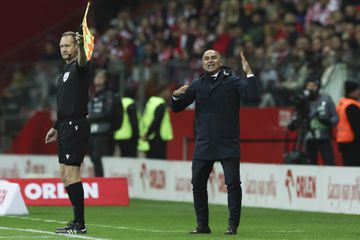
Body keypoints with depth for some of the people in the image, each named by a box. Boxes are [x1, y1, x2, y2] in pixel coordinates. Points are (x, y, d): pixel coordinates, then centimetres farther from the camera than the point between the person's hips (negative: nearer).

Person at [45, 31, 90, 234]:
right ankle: (78, 221, 15)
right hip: (66, 126, 10)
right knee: (65, 175, 11)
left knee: (71, 174, -11)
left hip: (76, 126, -10)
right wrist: (56, 127, 26)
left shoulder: (80, 67, -8)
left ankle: (80, 224, -10)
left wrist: (82, 47, -55)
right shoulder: (65, 72, 20)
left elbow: (82, 61, -34)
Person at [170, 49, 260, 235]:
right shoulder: (197, 85, 10)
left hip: (228, 144, -4)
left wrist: (249, 73, -22)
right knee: (198, 184, 5)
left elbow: (253, 96, -15)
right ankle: (202, 225, 16)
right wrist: (176, 96, -9)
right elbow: (177, 108, 12)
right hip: (203, 144, 4)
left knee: (233, 183, -6)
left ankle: (233, 225, 1)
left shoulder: (233, 81, -1)